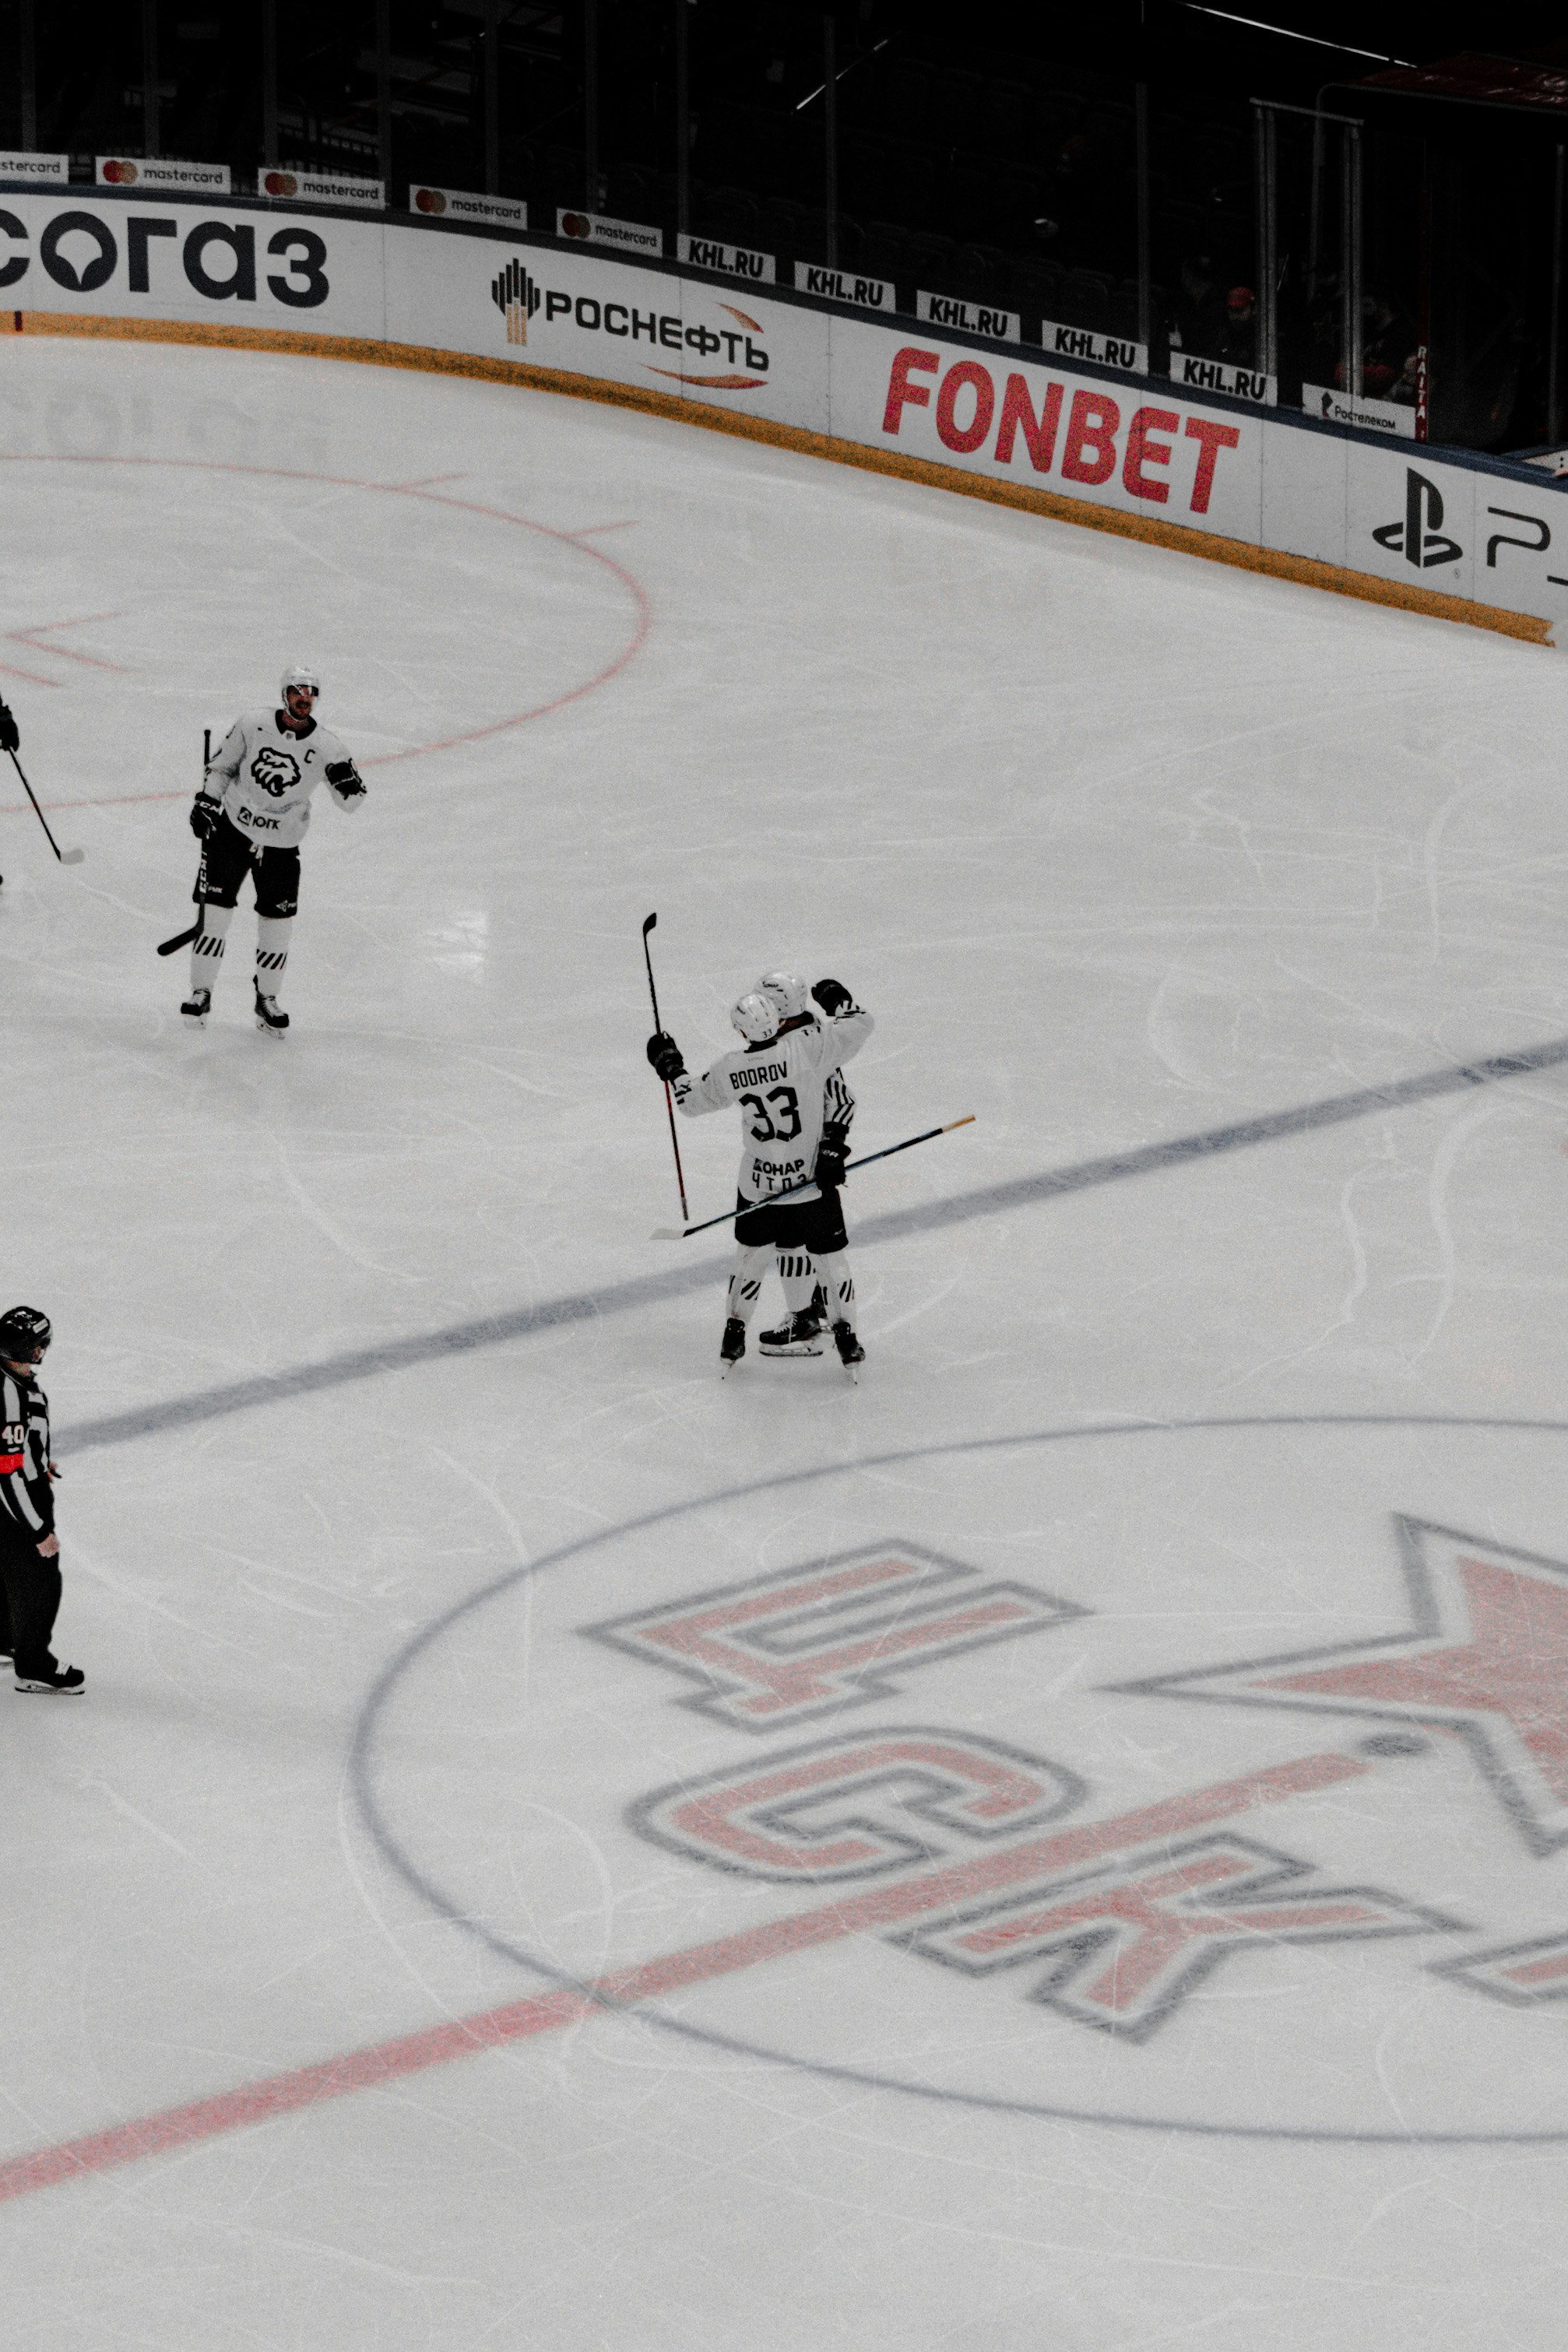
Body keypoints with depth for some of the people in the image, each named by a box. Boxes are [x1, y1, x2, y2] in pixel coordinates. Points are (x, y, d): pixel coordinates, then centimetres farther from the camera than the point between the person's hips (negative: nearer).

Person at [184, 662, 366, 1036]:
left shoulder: (324, 747, -10)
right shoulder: (253, 727, -9)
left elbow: (350, 802, -7)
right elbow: (222, 765, 6)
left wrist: (347, 784, -29)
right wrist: (206, 801, -2)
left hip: (280, 846, 1)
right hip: (232, 827, -1)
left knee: (277, 924, 3)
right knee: (215, 908, -5)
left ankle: (267, 998, 22)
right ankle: (201, 993, 7)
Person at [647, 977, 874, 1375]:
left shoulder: (730, 1070, -10)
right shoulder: (807, 1045, -20)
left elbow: (692, 1101, 7)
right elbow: (861, 1025, -11)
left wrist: (671, 1068, 24)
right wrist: (840, 1001, 9)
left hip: (757, 1184, 2)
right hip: (814, 1178, -2)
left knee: (751, 1256, 21)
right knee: (830, 1257, 14)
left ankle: (733, 1336, 29)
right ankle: (846, 1341, 20)